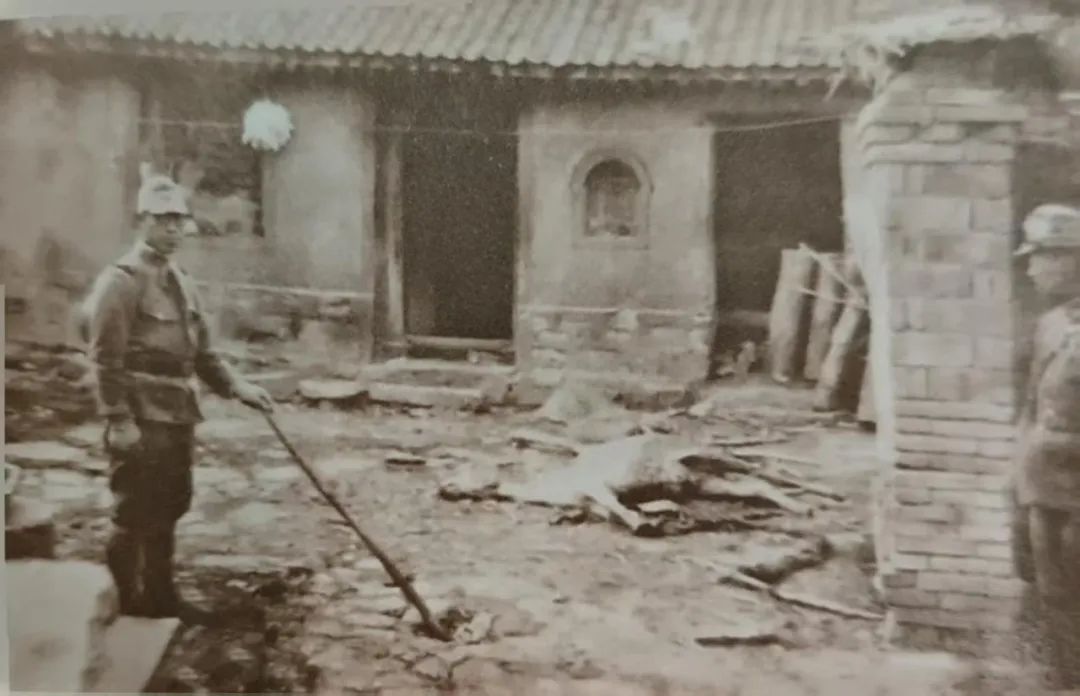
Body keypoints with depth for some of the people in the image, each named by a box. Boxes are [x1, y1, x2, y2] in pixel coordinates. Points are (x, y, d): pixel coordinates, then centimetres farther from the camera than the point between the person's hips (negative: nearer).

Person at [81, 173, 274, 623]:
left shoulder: (181, 282, 14)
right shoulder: (121, 280, -11)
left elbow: (203, 351, 17)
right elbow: (105, 359, -16)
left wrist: (237, 387, 4)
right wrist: (118, 421, -20)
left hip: (178, 414, 8)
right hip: (141, 417, -8)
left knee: (169, 510, 16)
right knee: (135, 514, -1)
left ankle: (160, 595, 28)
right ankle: (121, 603, 13)